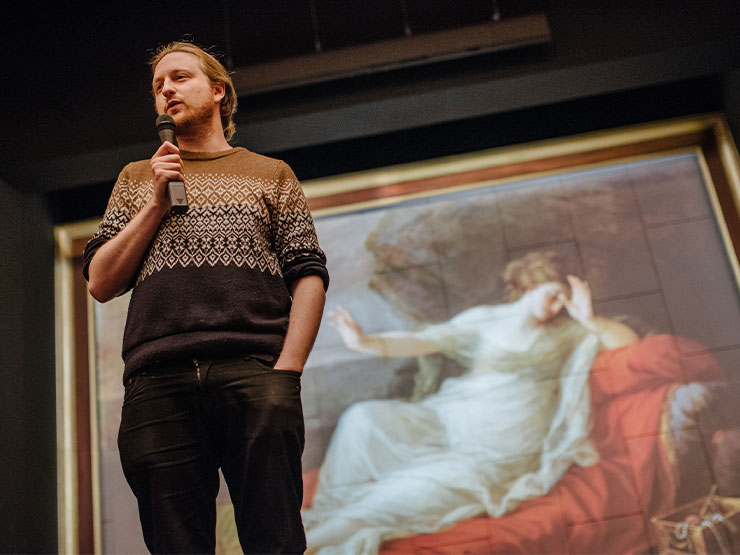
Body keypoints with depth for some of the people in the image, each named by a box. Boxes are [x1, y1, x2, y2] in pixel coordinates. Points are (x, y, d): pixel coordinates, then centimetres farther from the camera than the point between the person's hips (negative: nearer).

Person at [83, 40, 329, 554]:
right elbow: (101, 285, 16)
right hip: (158, 382, 2)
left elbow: (309, 276, 8)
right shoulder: (137, 178, 26)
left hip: (255, 372, -1)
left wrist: (286, 370, -7)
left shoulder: (272, 174, 20)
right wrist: (157, 203, 7)